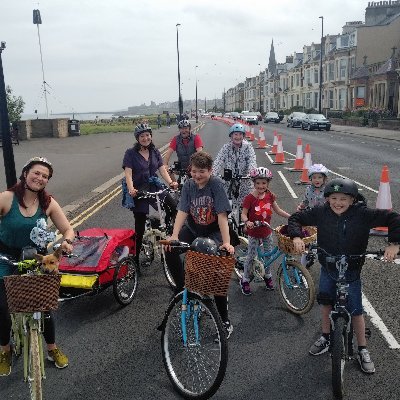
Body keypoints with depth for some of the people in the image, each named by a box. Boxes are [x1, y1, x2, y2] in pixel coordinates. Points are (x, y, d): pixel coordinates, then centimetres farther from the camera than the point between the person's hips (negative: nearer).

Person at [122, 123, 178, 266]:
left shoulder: (155, 152, 9)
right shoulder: (131, 153, -5)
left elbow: (162, 169, 0)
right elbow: (128, 173, -15)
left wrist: (170, 182, -19)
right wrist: (131, 189, -32)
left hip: (154, 187, 4)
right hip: (139, 190, -4)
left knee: (173, 209, -20)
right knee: (140, 227, -1)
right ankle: (135, 258, 14)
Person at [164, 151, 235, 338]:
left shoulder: (216, 184, -19)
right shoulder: (188, 185, -7)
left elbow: (222, 214, -25)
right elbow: (182, 211, -14)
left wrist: (226, 242, -33)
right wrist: (174, 236, -29)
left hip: (213, 233, -4)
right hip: (192, 230, 4)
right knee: (170, 251, -21)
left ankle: (225, 320, 1)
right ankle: (183, 287, 1)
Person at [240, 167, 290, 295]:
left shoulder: (270, 196, -5)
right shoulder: (250, 198, -19)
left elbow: (278, 210, 5)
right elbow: (243, 214, -17)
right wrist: (247, 222, -37)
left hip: (267, 231, 5)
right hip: (254, 233, -5)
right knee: (251, 256, 4)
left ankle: (267, 276, 40)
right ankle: (245, 280, 21)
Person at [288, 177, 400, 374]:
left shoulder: (363, 214, -19)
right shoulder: (321, 212, -14)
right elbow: (296, 218, -4)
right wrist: (296, 236, -20)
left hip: (352, 269, -2)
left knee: (356, 310, 4)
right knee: (326, 301, 14)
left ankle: (362, 350, 22)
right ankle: (326, 337, 37)